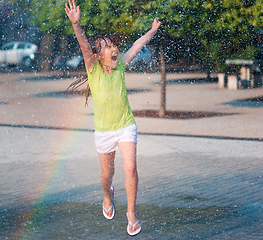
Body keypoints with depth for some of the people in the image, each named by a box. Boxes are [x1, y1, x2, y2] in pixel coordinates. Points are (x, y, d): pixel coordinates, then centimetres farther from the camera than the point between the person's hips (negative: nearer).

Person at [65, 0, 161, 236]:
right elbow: (84, 45, -33)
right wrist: (76, 24, -50)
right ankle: (108, 196, 50)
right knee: (107, 173, 14)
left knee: (131, 168, -16)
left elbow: (137, 46, 14)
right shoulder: (94, 68, -14)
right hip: (104, 130, -1)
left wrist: (153, 30, 26)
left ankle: (131, 212, -1)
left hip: (126, 126, 1)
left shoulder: (120, 65, -4)